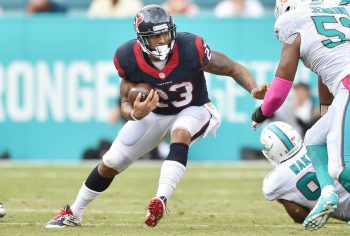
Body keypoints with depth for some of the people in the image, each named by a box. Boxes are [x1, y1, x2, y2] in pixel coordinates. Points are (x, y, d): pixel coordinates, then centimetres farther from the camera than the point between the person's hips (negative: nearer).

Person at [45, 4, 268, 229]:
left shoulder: (191, 49, -31)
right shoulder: (129, 58, -23)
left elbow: (234, 68, -23)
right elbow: (126, 101, -12)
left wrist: (254, 90, -42)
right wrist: (135, 113, -37)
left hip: (193, 111, -3)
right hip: (153, 114, 3)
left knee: (181, 133, -39)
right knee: (111, 163, 5)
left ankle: (162, 199, -46)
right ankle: (73, 214, 26)